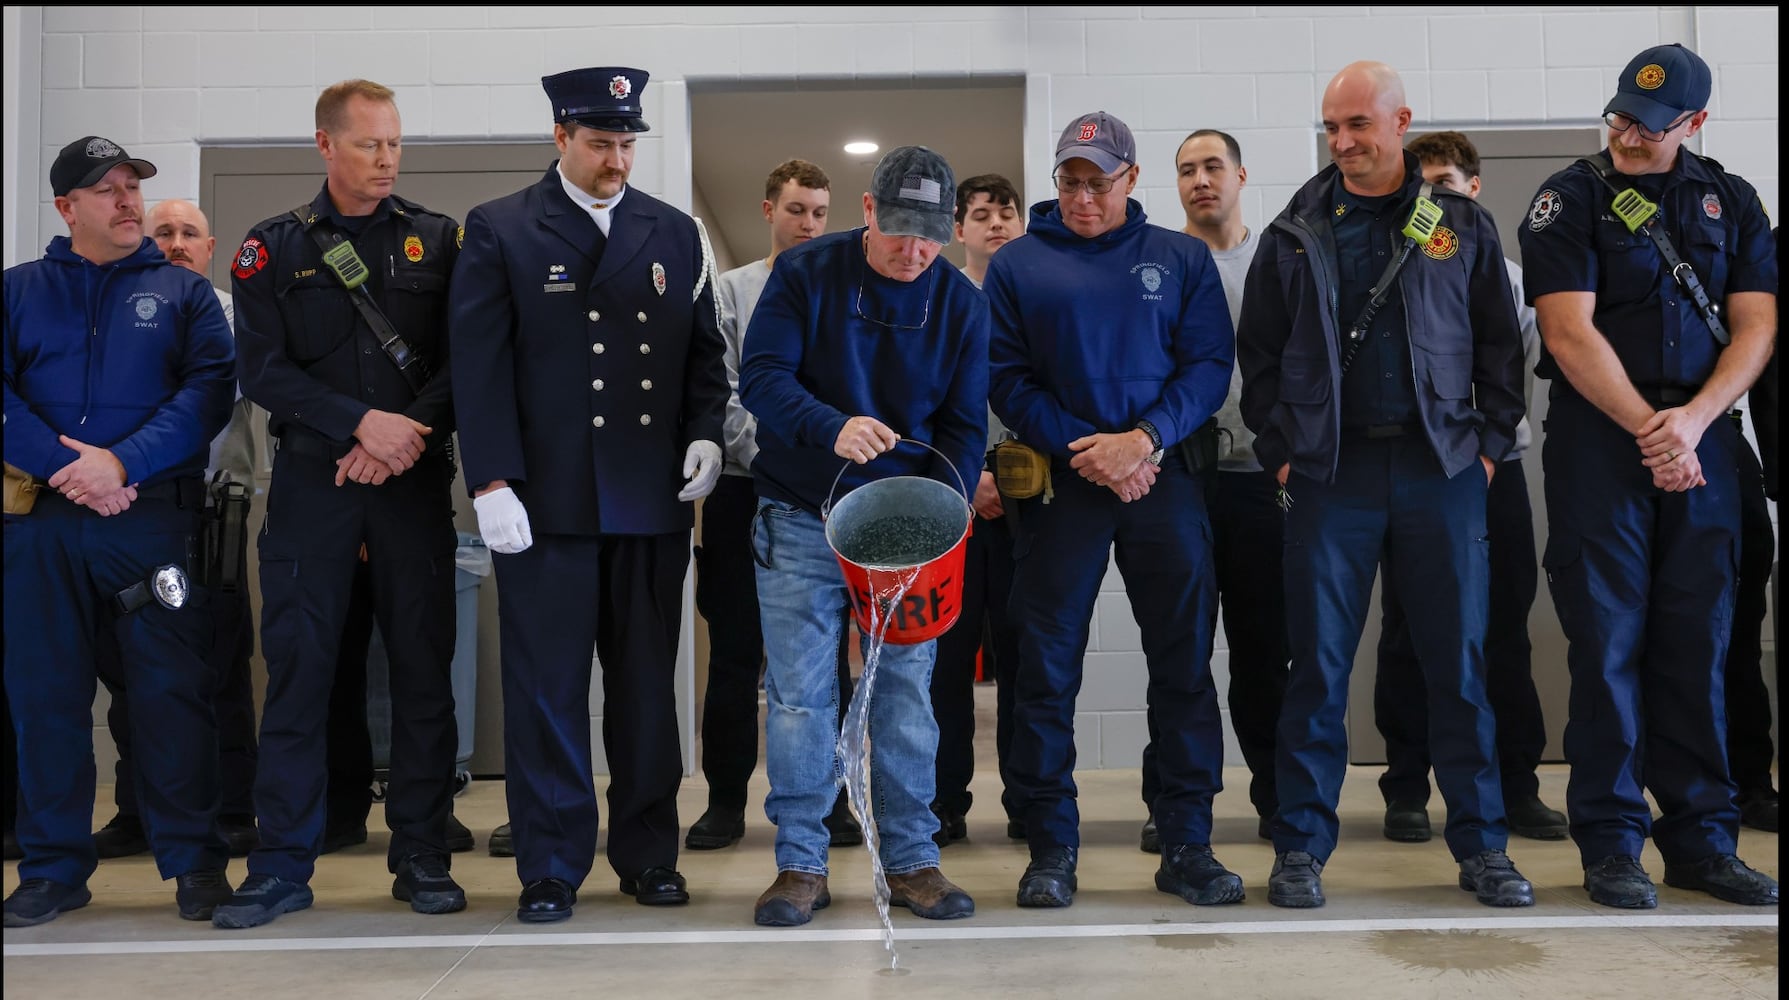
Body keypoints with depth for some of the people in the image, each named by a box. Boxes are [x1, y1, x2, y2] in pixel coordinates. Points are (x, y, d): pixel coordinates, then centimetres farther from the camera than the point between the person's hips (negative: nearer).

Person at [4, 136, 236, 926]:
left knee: (172, 691, -2)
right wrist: (66, 464, -13)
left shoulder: (183, 291, 10)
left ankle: (193, 860, 9)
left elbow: (210, 388, -5)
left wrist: (123, 462, -15)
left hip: (153, 518, -2)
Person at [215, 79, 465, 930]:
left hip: (414, 479, 1)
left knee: (422, 665, 3)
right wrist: (362, 423, -13)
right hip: (311, 480, 0)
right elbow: (263, 370, -1)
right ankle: (283, 864, 11)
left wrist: (407, 436, -13)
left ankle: (422, 857, 13)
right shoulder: (274, 247, 7)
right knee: (298, 665, 0)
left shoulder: (438, 240, 8)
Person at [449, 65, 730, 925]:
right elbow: (479, 365, -3)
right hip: (544, 497, -3)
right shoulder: (499, 231, 3)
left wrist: (705, 434, -2)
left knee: (647, 684, 10)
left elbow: (704, 348, 15)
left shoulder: (675, 233, 12)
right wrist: (492, 483, -11)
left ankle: (648, 853, 23)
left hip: (653, 499, 3)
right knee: (547, 685, 2)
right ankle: (551, 867, 14)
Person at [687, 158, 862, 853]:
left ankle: (827, 795, 16)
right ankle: (726, 799, 14)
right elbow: (720, 393, -3)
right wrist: (766, 459, -15)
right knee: (735, 652, 4)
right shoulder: (731, 290, 6)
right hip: (744, 486, 0)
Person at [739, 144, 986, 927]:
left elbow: (962, 425, 2)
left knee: (905, 694, 5)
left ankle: (911, 860, 17)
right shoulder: (804, 273, -5)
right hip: (801, 519, -1)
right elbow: (760, 376, -12)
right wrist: (832, 427, -29)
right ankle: (800, 864, 13)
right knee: (798, 694, 0)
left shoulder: (960, 302, 0)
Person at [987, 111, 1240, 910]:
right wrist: (1083, 450, -11)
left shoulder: (1182, 259, 10)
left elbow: (1210, 363, 2)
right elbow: (1005, 378, 0)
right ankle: (1050, 847, 13)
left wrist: (1144, 439, -13)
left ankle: (1187, 843, 15)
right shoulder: (1017, 265, 7)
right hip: (1059, 484, -1)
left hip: (1164, 478, 1)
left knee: (1184, 659, 3)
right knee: (1047, 666, 1)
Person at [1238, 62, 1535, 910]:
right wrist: (1279, 451, 1)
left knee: (1459, 660, 4)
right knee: (1318, 664, 1)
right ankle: (1301, 845, 11)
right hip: (1330, 470, -1)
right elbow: (1259, 353, 9)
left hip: (1441, 467, 1)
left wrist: (1492, 442, 3)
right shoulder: (1295, 233, 7)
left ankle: (1480, 842, 17)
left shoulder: (1462, 225, 9)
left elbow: (1500, 342, 11)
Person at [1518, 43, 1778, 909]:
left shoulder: (1731, 201, 12)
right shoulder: (1571, 199, 1)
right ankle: (1611, 844, 7)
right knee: (1608, 646, -2)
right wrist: (1649, 430, -11)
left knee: (1697, 647, 6)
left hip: (1701, 442, 4)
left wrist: (1692, 422, -11)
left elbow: (1755, 326, 4)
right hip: (1598, 440, -3)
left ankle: (1701, 841, 15)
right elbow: (1571, 333, -8)